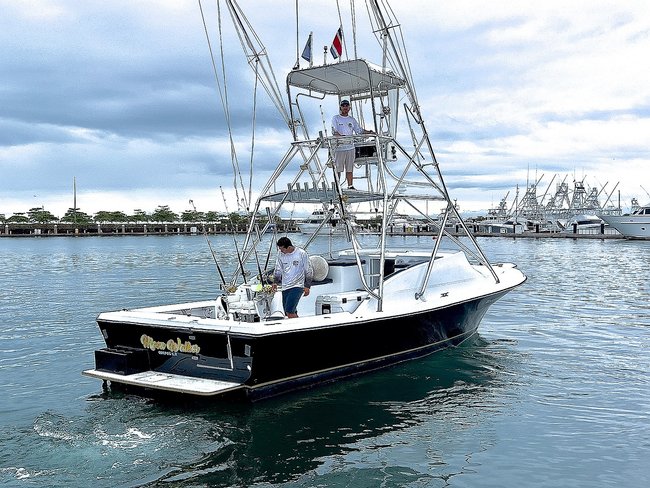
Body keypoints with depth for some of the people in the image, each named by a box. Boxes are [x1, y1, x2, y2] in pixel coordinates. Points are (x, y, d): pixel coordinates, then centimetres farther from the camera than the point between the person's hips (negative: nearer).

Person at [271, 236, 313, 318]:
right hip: (285, 287, 5)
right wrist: (275, 282, 1)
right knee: (292, 313, 7)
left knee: (289, 311, -18)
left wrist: (307, 286, -3)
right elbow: (278, 269, 14)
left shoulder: (302, 254, -7)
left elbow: (309, 271, 0)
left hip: (297, 286, -5)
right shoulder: (280, 254, 4)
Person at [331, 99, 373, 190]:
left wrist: (368, 132, -2)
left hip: (350, 147, 4)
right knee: (338, 168, -2)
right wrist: (341, 137, -28)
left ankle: (350, 185, 9)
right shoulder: (335, 118, 3)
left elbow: (359, 130, 15)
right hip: (339, 147, -4)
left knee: (350, 168, 5)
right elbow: (334, 131, -10)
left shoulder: (352, 119, 17)